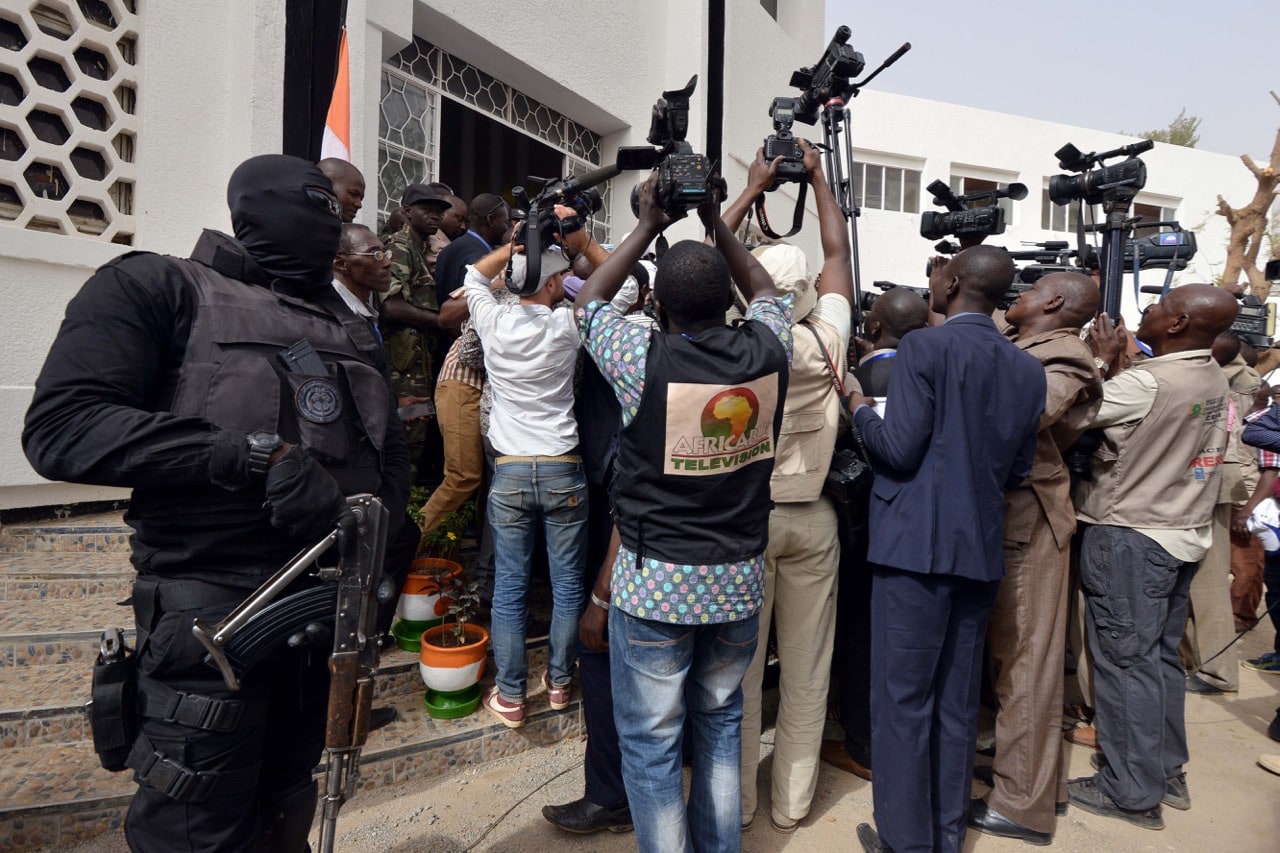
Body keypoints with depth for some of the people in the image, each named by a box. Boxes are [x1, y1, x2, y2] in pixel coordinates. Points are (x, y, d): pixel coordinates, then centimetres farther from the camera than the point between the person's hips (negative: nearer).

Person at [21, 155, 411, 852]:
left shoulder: (353, 331, 14)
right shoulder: (157, 287, -2)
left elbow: (390, 453, 14)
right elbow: (62, 427, -14)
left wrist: (375, 531, -6)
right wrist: (258, 455, -22)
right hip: (213, 607, -5)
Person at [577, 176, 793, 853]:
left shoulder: (642, 359, -17)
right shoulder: (767, 351, -7)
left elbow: (586, 303, 3)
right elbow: (766, 294, 17)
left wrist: (648, 227, 9)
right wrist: (716, 225, 17)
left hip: (654, 583, -5)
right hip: (739, 580, 5)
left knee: (651, 741, 12)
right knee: (721, 724, 23)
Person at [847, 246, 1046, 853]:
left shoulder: (924, 347, -11)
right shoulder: (1028, 369, 8)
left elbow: (900, 449, -16)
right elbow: (1018, 470, 11)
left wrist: (862, 410, 2)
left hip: (916, 545, -6)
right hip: (981, 549, 7)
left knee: (903, 700, 6)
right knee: (957, 701, 17)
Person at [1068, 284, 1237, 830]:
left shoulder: (1145, 382, -22)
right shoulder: (1213, 379, 6)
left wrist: (1102, 361, -2)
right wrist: (1116, 365, 8)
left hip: (1131, 537, -9)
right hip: (1183, 533, 9)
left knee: (1126, 661, 1)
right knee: (1161, 656, 18)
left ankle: (1133, 791, 13)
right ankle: (1167, 770, 31)